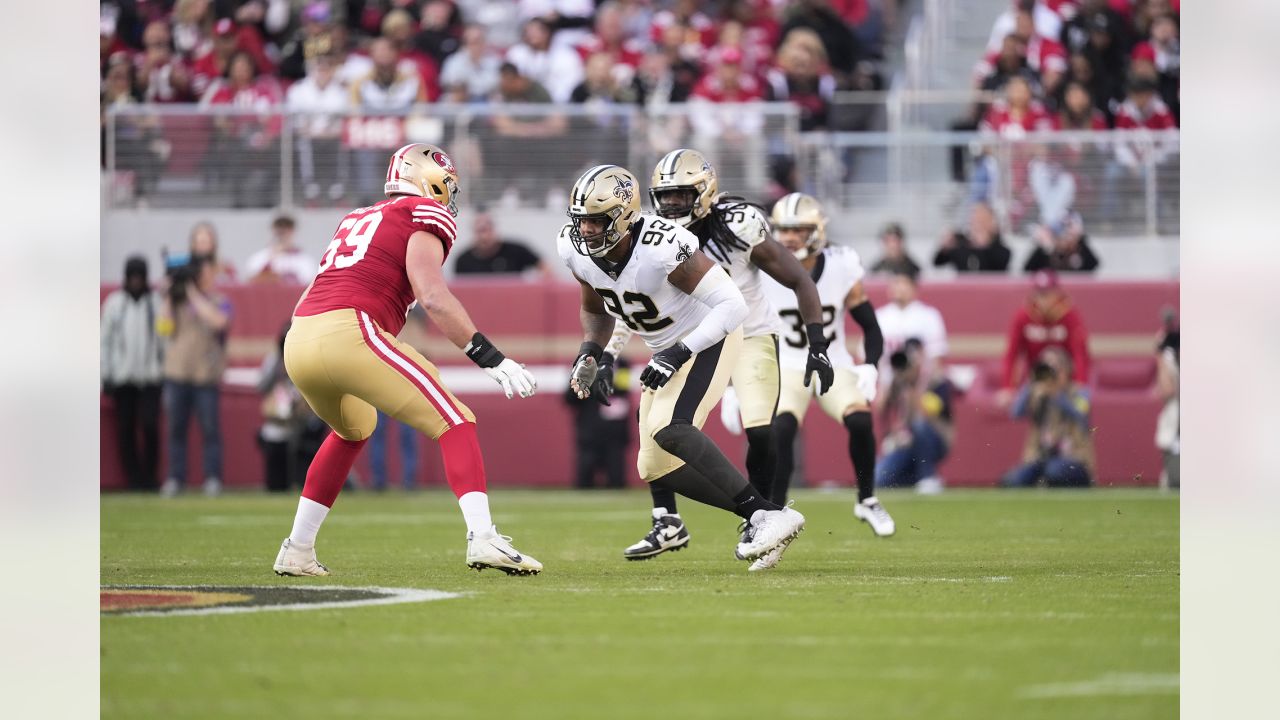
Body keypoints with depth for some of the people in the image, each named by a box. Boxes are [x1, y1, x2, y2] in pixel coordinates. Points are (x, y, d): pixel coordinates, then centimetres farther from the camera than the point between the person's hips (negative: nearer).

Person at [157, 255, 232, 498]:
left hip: (206, 377, -3)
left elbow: (218, 321, -17)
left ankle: (213, 478, 2)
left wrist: (194, 294, -12)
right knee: (176, 429, 3)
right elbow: (163, 326, 1)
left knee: (210, 429, -2)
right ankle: (175, 479, 7)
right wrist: (169, 295, -2)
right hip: (176, 375, 3)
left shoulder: (220, 303, 5)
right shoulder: (178, 301, 12)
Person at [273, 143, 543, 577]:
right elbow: (431, 296, -8)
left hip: (297, 344, 8)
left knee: (353, 430, 33)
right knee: (453, 423, -2)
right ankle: (482, 538, -20)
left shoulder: (357, 220, 29)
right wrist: (491, 359, -10)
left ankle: (297, 552, 32)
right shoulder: (424, 217, 7)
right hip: (348, 333, -8)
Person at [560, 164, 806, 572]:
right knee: (656, 469, 3)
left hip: (708, 338, -8)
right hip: (667, 350, 8)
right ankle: (757, 521, 10)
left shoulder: (661, 248, -31)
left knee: (669, 428, -31)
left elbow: (732, 305, -27)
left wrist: (679, 355, -33)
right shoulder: (575, 249, -10)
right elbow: (596, 310, 11)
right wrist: (591, 352, -7)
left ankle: (766, 514, -29)